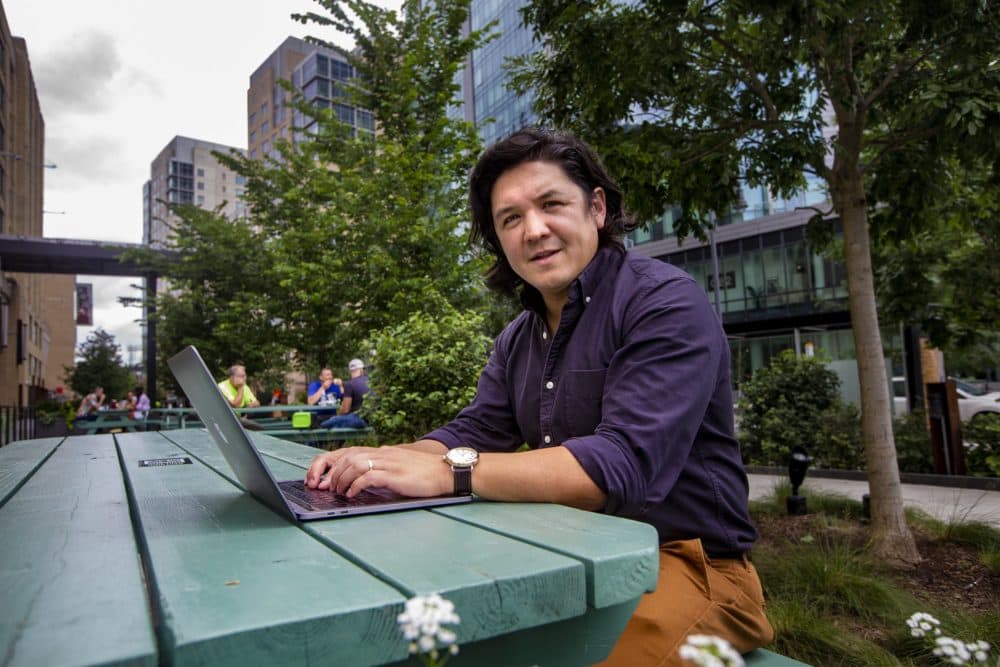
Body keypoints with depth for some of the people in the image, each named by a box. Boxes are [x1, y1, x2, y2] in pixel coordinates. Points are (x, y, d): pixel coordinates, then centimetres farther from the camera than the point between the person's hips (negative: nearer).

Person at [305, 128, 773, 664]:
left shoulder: (666, 302, -16)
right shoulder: (517, 339, 10)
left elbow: (626, 464, -27)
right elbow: (474, 432, 7)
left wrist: (450, 472, -32)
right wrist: (382, 460, -13)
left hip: (688, 563, -6)